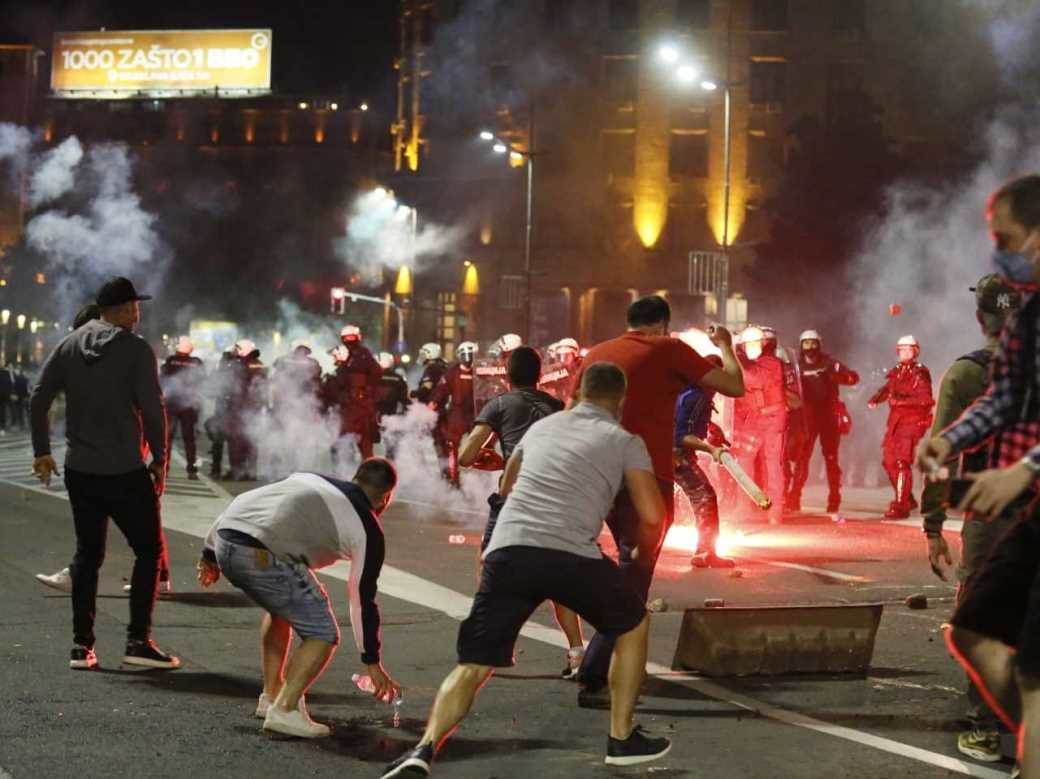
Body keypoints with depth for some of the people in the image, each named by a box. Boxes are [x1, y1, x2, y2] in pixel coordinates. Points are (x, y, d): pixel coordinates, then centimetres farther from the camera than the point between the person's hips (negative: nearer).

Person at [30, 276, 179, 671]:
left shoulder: (68, 346, 8)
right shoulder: (135, 349, -8)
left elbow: (38, 399, 6)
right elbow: (153, 408, -13)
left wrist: (41, 451, 14)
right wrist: (160, 459, -3)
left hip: (79, 471, 5)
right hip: (125, 472, -5)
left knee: (87, 553, 14)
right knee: (149, 550, 5)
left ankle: (82, 644, 11)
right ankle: (139, 641, -2)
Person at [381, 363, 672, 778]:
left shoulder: (542, 426, 28)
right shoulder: (625, 441, 15)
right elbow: (653, 516, 6)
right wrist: (642, 554, 27)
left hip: (506, 550, 3)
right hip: (571, 555, -3)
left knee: (472, 665, 7)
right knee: (634, 624, 24)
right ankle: (622, 739, 26)